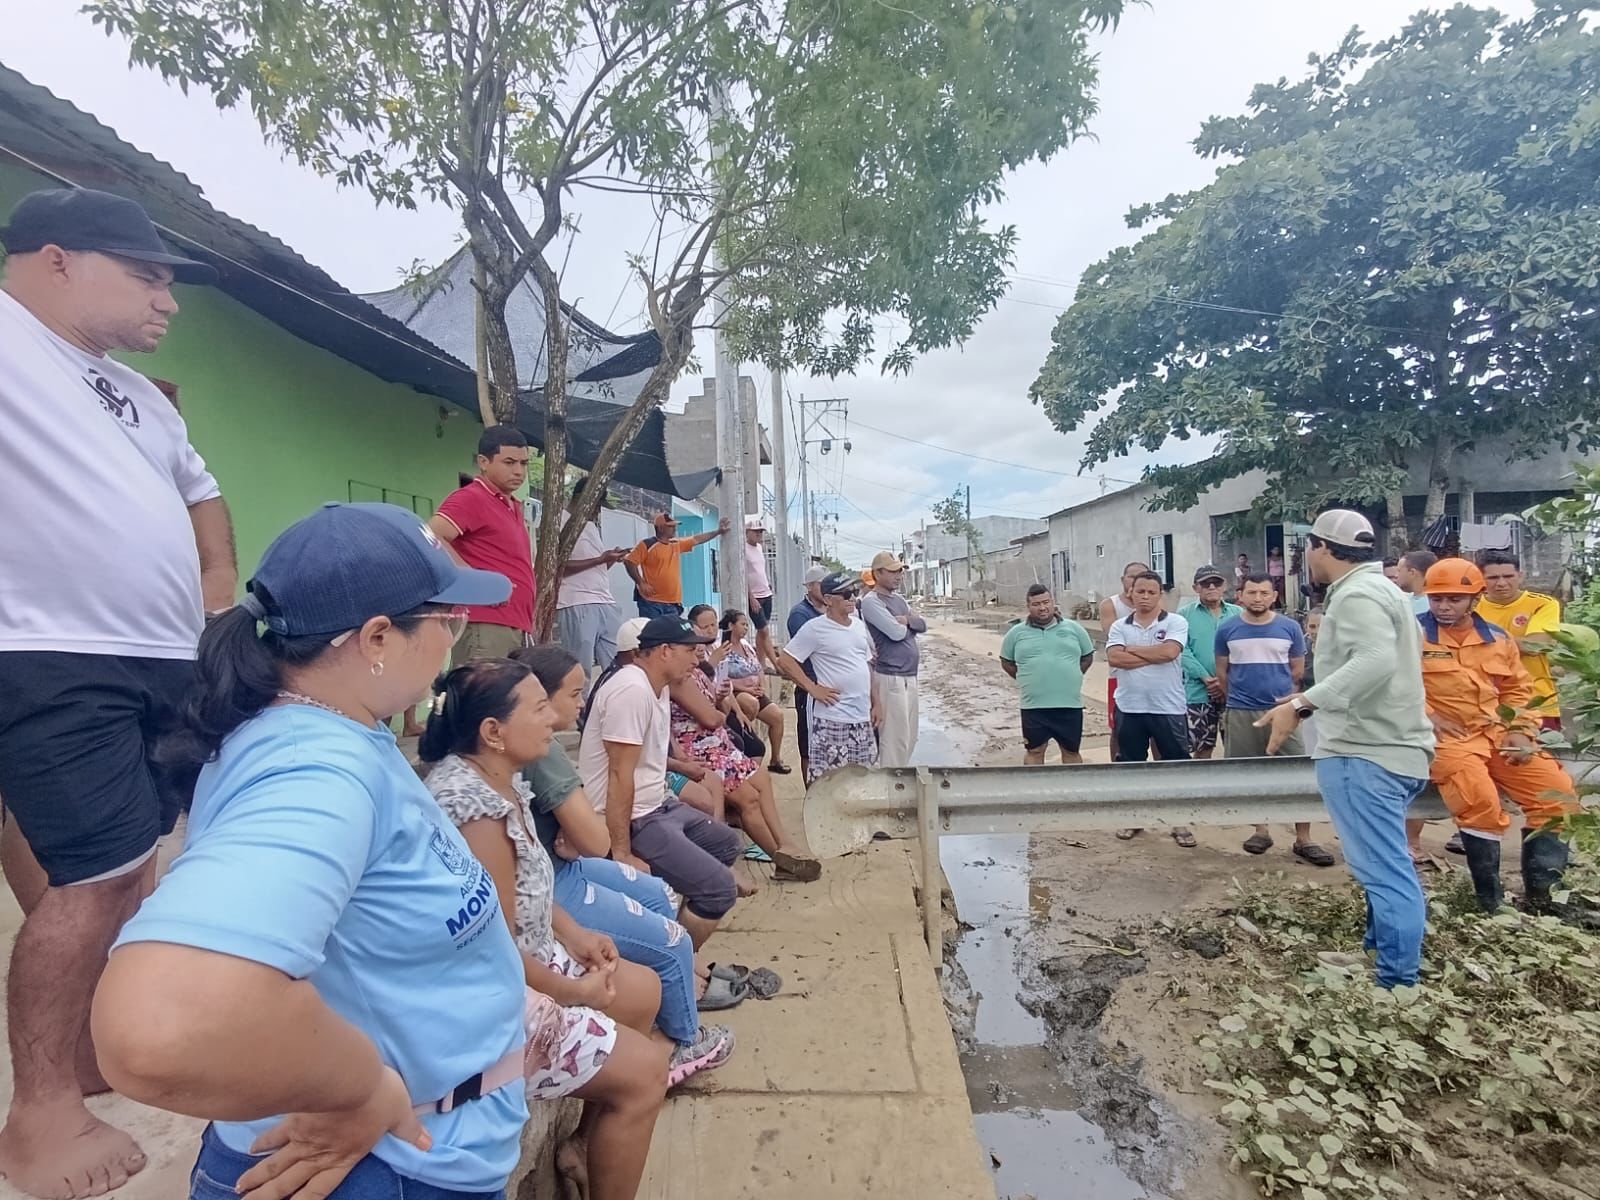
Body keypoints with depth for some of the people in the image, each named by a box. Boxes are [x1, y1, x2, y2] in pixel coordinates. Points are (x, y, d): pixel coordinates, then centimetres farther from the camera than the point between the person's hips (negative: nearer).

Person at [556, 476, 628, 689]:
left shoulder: (592, 525, 23)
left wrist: (610, 560, 6)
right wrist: (600, 559, -12)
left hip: (605, 603, 8)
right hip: (577, 605, -8)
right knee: (580, 671, -6)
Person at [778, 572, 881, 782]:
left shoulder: (859, 625, 11)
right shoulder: (815, 628, -10)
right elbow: (785, 661, -12)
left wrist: (875, 703, 15)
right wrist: (813, 689, -14)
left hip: (863, 717, 7)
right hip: (833, 719, -7)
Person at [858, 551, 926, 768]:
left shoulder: (899, 599, 16)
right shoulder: (871, 601, -11)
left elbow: (923, 626, 9)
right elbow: (896, 632, -19)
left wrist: (906, 620, -11)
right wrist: (911, 622, 1)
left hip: (910, 676, 9)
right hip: (891, 677, -9)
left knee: (909, 738, 15)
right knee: (895, 739, -7)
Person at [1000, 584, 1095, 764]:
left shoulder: (1073, 628, 5)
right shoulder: (1017, 633, 2)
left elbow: (1088, 656, 15)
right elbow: (1006, 663, 12)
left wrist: (1071, 677, 7)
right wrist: (1027, 679, 5)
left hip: (1070, 704, 1)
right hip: (1033, 705, -1)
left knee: (1071, 751, 13)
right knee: (1034, 751, 7)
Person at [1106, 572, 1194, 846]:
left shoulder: (1175, 622, -3)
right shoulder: (1119, 627, 4)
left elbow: (1169, 652, -20)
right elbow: (1114, 658, -12)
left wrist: (1132, 649, -9)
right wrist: (1154, 655, -14)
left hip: (1169, 708, -2)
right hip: (1130, 707, 2)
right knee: (1130, 763, 13)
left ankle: (1181, 823, 20)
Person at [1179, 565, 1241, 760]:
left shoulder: (1238, 613, 8)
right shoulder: (1185, 614, 2)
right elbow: (1182, 651, -7)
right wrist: (1205, 677, -16)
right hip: (1199, 692, -2)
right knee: (1201, 748, 3)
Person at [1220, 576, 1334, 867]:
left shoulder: (1290, 628, 1)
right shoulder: (1227, 630, 0)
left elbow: (1298, 671, 10)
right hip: (1241, 713, 0)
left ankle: (1303, 840, 7)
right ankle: (1261, 831, 23)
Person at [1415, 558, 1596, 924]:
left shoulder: (1498, 639, 13)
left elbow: (1518, 689, 19)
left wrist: (1520, 732, 5)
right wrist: (1428, 717, -16)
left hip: (1497, 734, 7)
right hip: (1446, 736, -6)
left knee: (1558, 789, -3)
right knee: (1479, 799, -29)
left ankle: (1542, 890, 9)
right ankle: (1491, 898, -12)